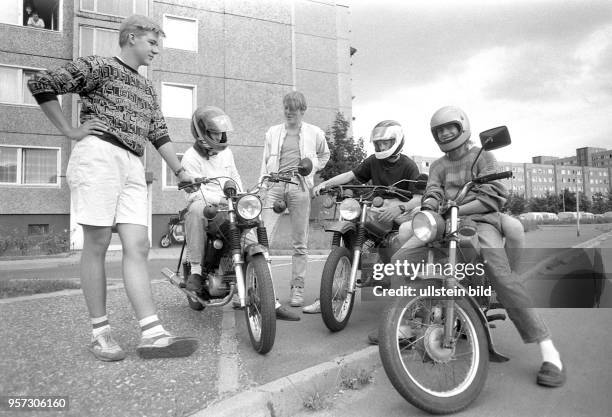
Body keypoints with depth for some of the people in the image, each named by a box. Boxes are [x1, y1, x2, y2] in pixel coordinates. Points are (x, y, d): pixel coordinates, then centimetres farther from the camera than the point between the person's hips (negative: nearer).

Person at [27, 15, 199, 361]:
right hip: (98, 154, -6)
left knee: (138, 247, -5)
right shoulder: (99, 66, 7)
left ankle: (153, 334, -10)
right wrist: (70, 131, 0)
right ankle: (100, 333, 4)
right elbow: (41, 84, 1)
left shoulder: (148, 89, 27)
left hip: (133, 167, 6)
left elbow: (160, 134, 22)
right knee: (97, 244, -5)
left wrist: (181, 171, 14)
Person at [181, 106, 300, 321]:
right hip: (206, 209, -5)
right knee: (197, 208, -42)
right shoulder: (191, 158, -6)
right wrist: (221, 199, -31)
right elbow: (195, 193, -17)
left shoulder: (225, 152, 16)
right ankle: (195, 269, -30)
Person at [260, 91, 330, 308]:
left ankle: (297, 287, 12)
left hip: (300, 186, -1)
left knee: (300, 243, 3)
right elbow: (265, 161, 16)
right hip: (275, 185, 1)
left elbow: (324, 155, 29)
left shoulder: (315, 133, 13)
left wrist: (311, 168, 12)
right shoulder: (273, 132, 17)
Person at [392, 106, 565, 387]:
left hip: (480, 221, -4)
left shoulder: (482, 156, 10)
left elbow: (494, 196, -4)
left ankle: (549, 353, -26)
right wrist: (428, 207, -20)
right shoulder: (438, 166, 24)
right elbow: (432, 193, 5)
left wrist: (456, 209, -17)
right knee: (398, 261, -12)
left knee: (500, 273, -32)